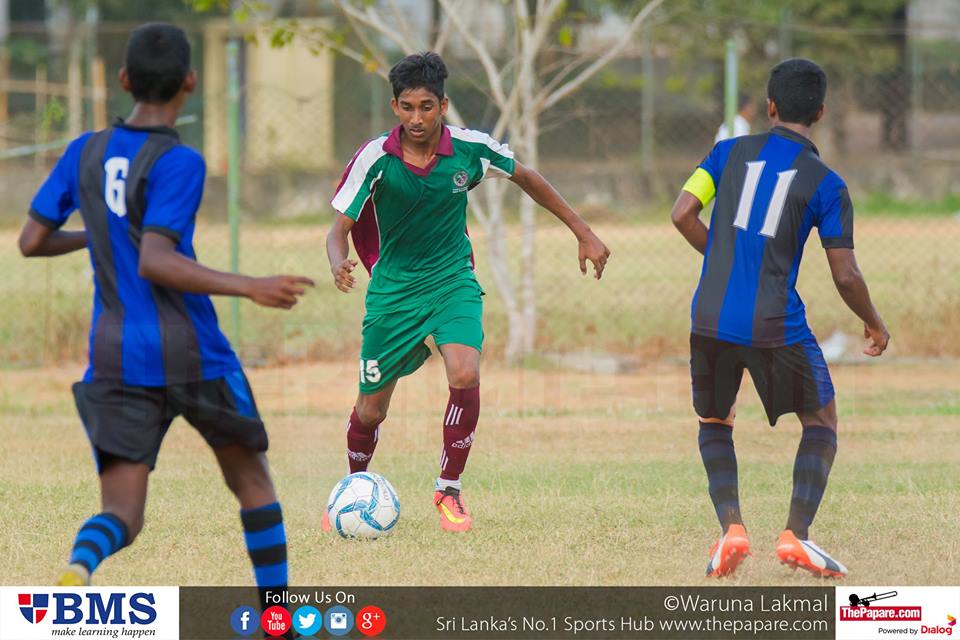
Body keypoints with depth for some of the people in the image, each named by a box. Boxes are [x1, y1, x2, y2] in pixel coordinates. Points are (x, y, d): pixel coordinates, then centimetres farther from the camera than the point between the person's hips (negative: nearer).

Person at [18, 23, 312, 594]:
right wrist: (249, 288, -26)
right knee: (253, 480, 20)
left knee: (123, 519, -4)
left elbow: (31, 242, 12)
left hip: (117, 358, 4)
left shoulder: (85, 153, 7)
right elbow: (154, 263, -22)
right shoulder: (179, 164, -11)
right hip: (193, 354, -4)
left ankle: (76, 573, -38)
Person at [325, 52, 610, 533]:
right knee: (370, 411, 4)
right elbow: (340, 227, -14)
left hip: (453, 281, 0)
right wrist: (339, 265, -38)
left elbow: (526, 179, 7)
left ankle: (449, 490, -7)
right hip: (393, 289, 0)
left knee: (465, 376, -26)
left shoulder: (470, 148, -11)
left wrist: (583, 233, 9)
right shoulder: (375, 159, -16)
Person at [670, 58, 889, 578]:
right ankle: (796, 535, -1)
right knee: (821, 421, 16)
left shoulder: (730, 153, 5)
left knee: (714, 423, 22)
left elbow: (682, 214, -1)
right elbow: (846, 277, -5)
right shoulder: (827, 186, -3)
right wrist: (874, 323, 13)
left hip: (711, 320, 3)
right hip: (776, 325, -3)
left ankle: (731, 528, 0)